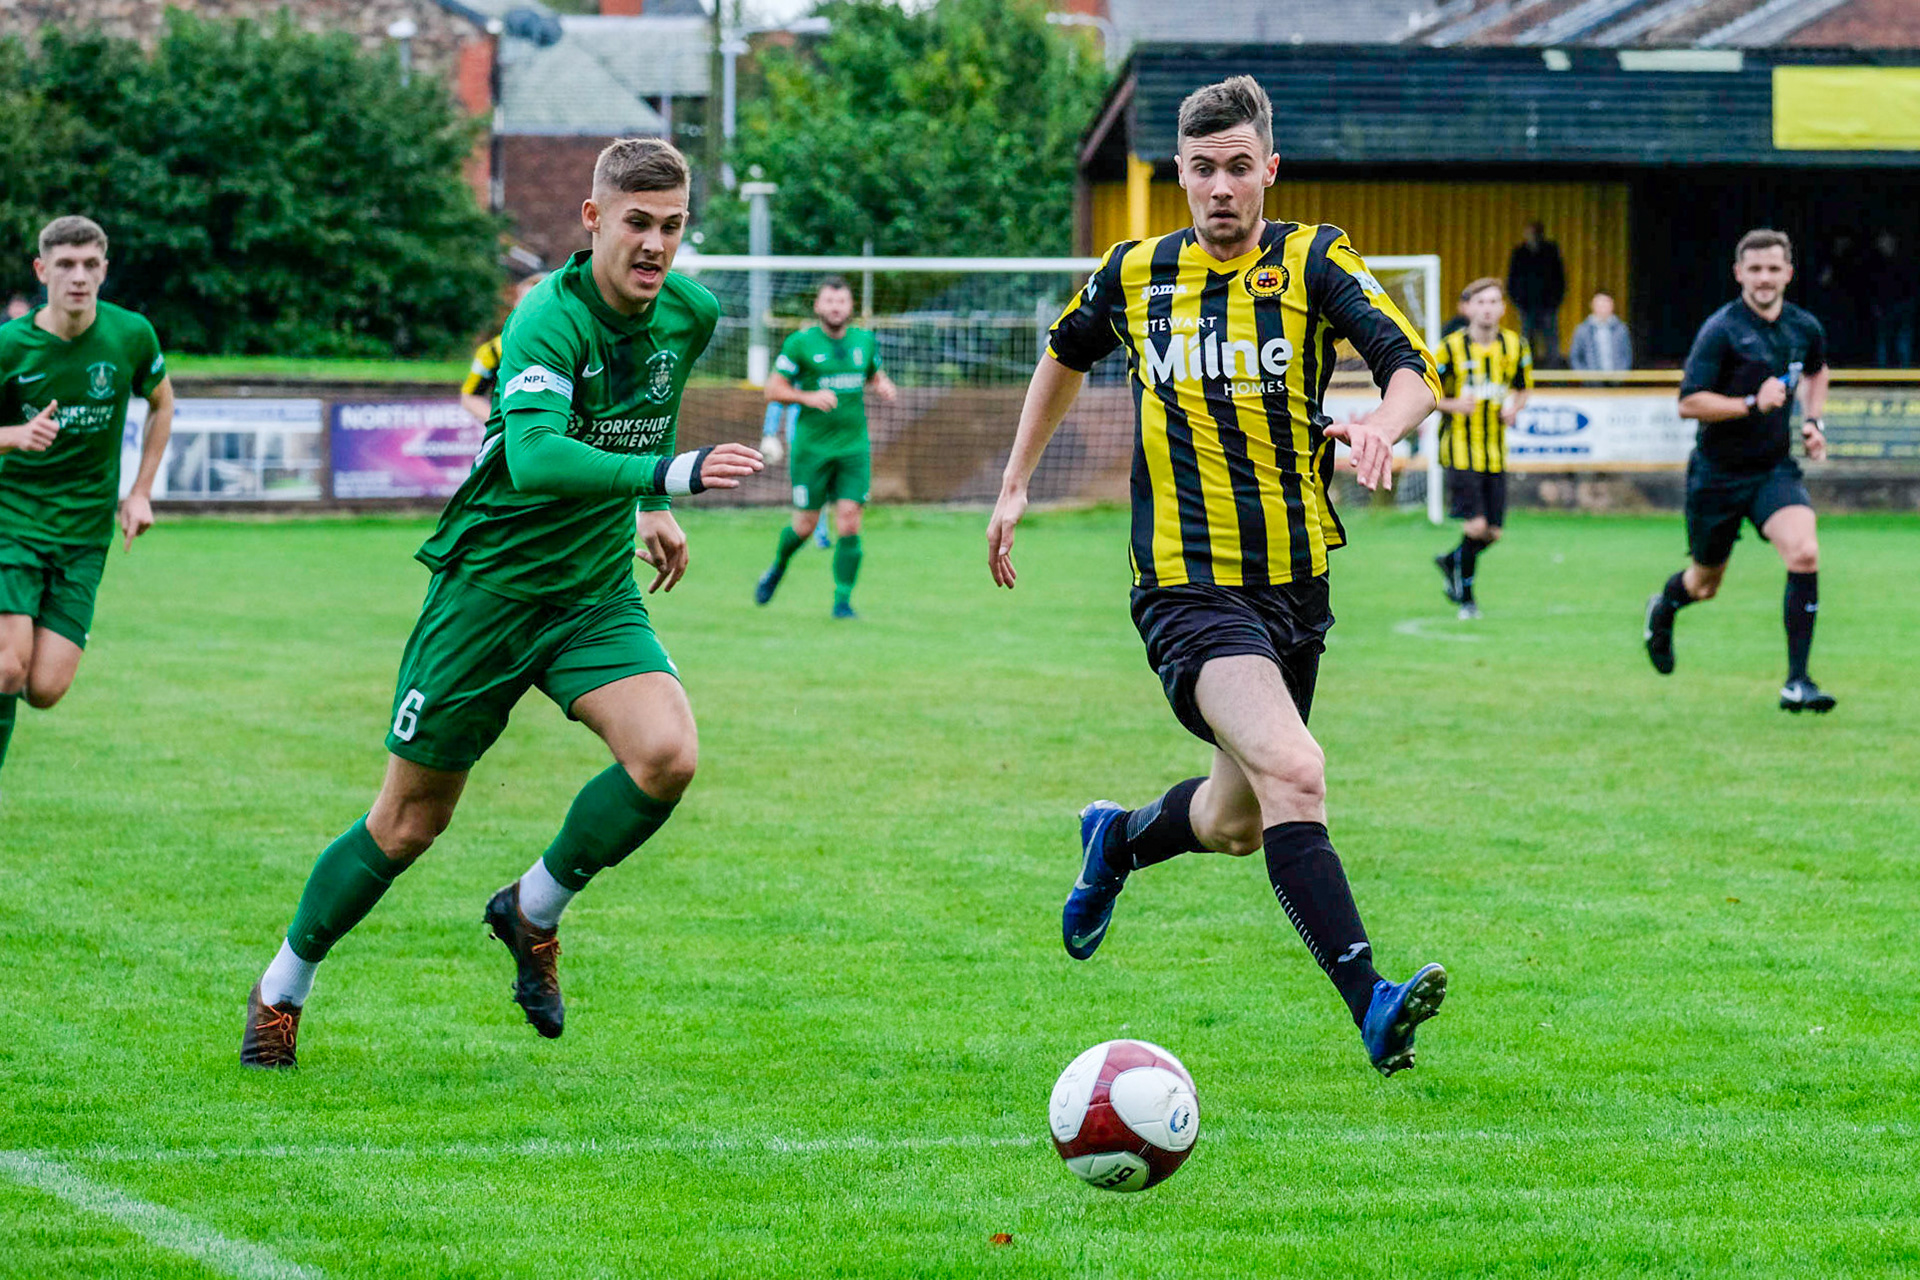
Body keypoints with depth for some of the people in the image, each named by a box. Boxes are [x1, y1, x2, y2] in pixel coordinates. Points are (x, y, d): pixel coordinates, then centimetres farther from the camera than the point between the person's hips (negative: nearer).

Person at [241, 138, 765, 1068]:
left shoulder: (689, 313, -1)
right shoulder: (550, 320, -24)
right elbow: (533, 458, -40)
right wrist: (666, 474, -50)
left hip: (598, 592, 5)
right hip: (489, 582, -5)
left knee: (666, 755, -21)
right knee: (411, 820, 2)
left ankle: (533, 913, 4)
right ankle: (282, 988, 25)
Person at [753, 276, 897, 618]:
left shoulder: (864, 340, 8)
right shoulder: (800, 343, -5)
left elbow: (874, 374, 26)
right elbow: (773, 390, -3)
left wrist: (883, 386, 3)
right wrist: (808, 397, -19)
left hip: (854, 448, 2)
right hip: (812, 446, -2)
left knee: (849, 523, -9)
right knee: (805, 525, 3)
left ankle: (842, 600, -3)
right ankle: (778, 568, 35)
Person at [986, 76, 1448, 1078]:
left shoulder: (1314, 261, -2)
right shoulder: (1134, 276, 2)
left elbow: (1413, 367, -16)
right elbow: (1065, 355, 24)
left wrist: (1381, 425, -38)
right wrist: (1015, 486, 24)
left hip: (1296, 580, 3)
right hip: (1189, 587, -3)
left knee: (1240, 822, 16)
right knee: (1294, 771, -26)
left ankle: (1118, 843, 50)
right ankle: (1368, 1004, -31)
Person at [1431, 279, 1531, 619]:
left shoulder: (1515, 346, 4)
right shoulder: (1451, 348, -7)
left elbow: (1522, 390, 19)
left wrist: (1514, 407, -3)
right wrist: (1454, 405, -19)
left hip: (1495, 451, 4)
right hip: (1460, 448, -4)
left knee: (1492, 532, 3)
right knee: (1475, 525, -14)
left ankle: (1451, 562, 33)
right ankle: (1465, 597, 5)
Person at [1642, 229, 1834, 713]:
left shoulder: (1805, 329, 1)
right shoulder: (1722, 330, -16)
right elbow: (1689, 402, -20)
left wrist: (1812, 422, 10)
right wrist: (1753, 404, -29)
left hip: (1775, 468, 3)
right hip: (1718, 471, -3)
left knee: (1804, 552, -23)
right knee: (1705, 584, 13)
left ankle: (1797, 682, -18)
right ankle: (1663, 608, 52)